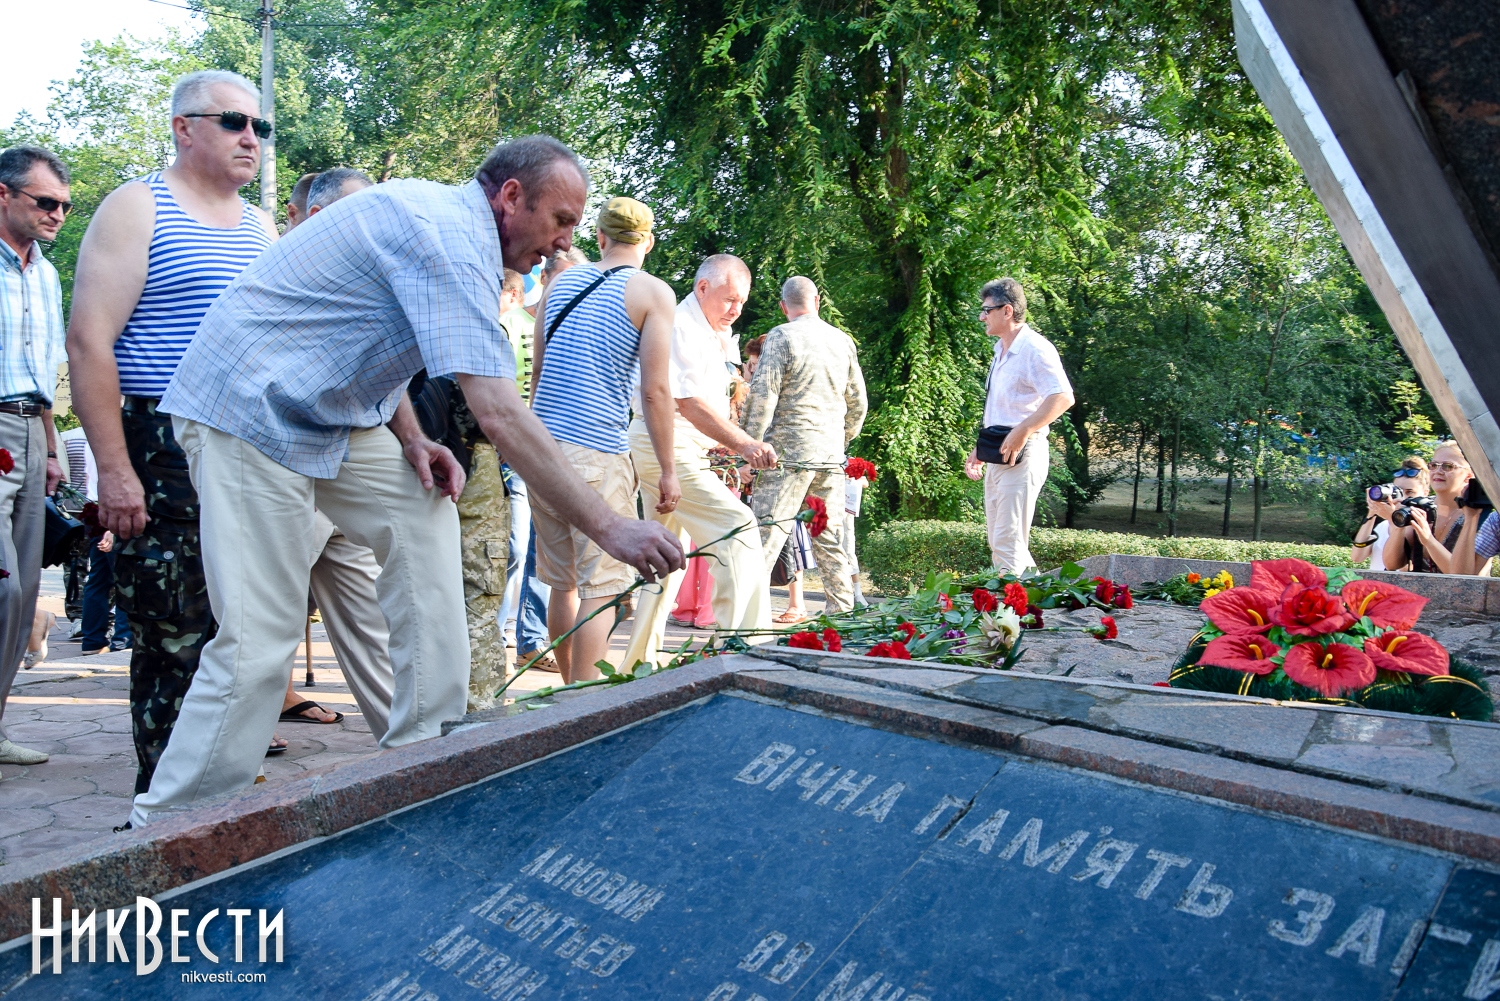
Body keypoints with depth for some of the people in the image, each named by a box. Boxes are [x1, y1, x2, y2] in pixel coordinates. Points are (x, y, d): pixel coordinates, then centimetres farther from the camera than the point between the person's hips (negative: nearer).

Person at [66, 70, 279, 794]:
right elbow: (88, 341, -9)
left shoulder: (262, 228, 19)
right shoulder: (138, 208, 0)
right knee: (173, 636, -4)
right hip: (164, 455, -6)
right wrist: (114, 468, -17)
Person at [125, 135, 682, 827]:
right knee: (260, 639, -12)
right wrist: (608, 528, -31)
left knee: (426, 516, 0)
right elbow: (497, 414, -32)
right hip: (253, 412, -10)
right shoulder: (451, 239, -23)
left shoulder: (446, 222, 9)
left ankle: (422, 755, 6)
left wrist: (411, 439, 2)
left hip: (333, 412, 10)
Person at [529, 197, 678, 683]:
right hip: (598, 454, -6)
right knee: (601, 586, 0)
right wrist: (668, 471, -2)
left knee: (563, 581, 14)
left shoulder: (561, 282, 15)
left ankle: (570, 691, 26)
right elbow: (654, 390, -7)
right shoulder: (653, 293, -1)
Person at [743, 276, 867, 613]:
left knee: (765, 534, -5)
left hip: (789, 450, -5)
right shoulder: (843, 340, 12)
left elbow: (763, 396, -11)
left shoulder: (781, 336, -4)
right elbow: (858, 403, 17)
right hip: (832, 455, 5)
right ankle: (842, 611, 14)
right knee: (830, 541, 11)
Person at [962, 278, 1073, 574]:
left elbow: (1063, 397, -24)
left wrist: (1022, 433, -26)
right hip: (997, 457, 10)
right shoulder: (1001, 351, 18)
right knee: (999, 543, 14)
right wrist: (980, 450, 22)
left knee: (1008, 544, -11)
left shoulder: (1035, 349, -12)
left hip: (1021, 456, -10)